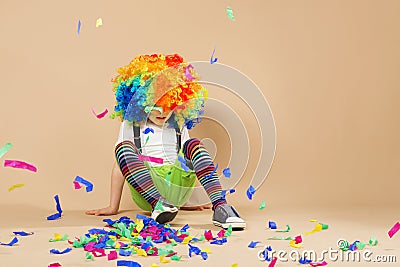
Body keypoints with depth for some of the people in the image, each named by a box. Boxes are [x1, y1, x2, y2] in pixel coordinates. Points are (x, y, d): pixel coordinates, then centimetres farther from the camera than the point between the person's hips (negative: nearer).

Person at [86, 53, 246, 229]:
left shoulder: (178, 125, 17)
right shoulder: (132, 124, 10)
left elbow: (186, 163, 16)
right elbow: (121, 164, 5)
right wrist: (113, 207, 0)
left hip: (176, 187, 2)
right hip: (144, 188, -2)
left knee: (194, 145, -18)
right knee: (124, 148, -23)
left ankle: (220, 207, -36)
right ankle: (157, 204, -44)